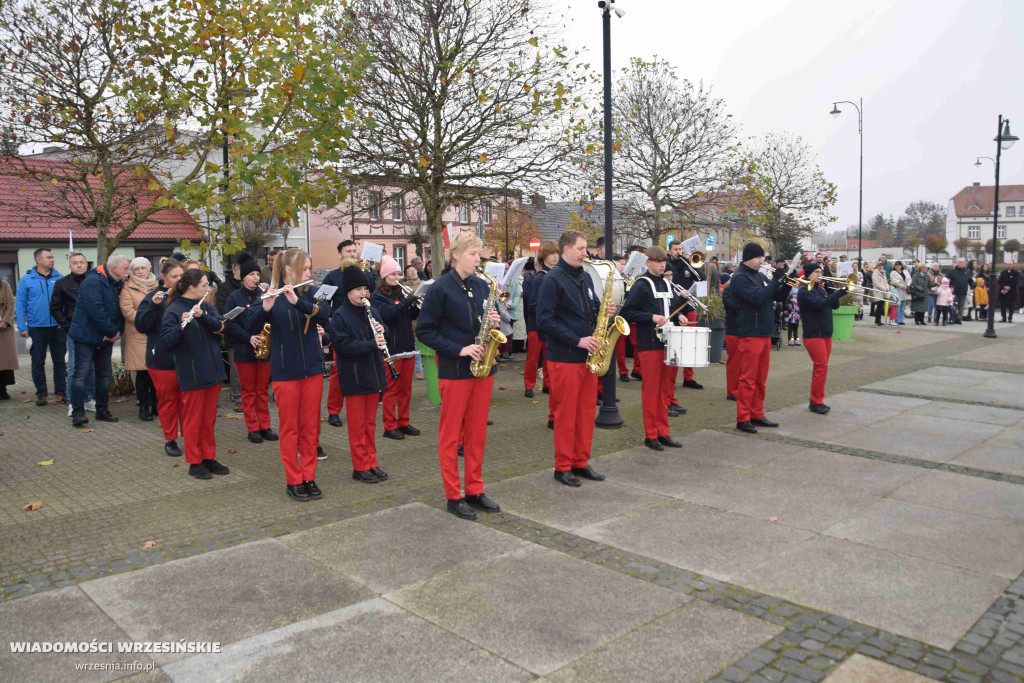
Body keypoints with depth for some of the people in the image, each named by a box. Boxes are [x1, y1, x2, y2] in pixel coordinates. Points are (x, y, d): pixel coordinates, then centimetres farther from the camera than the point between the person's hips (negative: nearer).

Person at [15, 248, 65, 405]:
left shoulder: (59, 278, 3)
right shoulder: (26, 279, 0)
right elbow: (20, 304, 0)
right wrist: (22, 327, -6)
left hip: (57, 327, 1)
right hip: (36, 328, -1)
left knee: (59, 361, 7)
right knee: (38, 362, 7)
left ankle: (60, 392, 16)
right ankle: (41, 393, 17)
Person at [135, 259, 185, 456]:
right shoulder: (154, 297, -5)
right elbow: (140, 326, -11)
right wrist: (153, 306, -25)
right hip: (163, 359, -3)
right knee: (168, 400, 7)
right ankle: (170, 440, 19)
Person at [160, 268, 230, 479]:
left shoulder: (206, 306, 8)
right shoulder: (173, 310, -10)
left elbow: (221, 326, -7)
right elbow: (166, 342, -16)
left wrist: (203, 316, -23)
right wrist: (181, 325, -32)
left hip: (212, 371, 6)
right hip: (191, 375, -6)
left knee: (209, 420, 14)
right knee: (193, 421, 5)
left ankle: (209, 458, 25)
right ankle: (194, 463, 16)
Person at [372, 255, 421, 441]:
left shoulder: (400, 293, 15)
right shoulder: (377, 296, -4)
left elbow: (412, 316, 13)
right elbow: (387, 314, -21)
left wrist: (416, 303, -6)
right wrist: (406, 301, -26)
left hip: (407, 345, 6)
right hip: (391, 347, -6)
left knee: (406, 387, 11)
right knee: (391, 387, -1)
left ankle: (403, 422, 20)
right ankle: (390, 426, 6)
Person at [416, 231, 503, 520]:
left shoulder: (482, 286, 9)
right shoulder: (440, 289, -9)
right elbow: (424, 331, -9)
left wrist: (493, 323, -4)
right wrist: (459, 349, -17)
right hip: (455, 370, -6)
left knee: (477, 433, 12)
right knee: (451, 434, 4)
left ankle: (475, 490, 23)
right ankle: (453, 496, 14)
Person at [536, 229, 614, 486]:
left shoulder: (584, 277, 14)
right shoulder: (553, 280, -10)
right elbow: (545, 320, -16)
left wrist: (604, 311, 0)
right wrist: (577, 340, -20)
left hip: (587, 357, 8)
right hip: (564, 357, -7)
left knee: (587, 411, 11)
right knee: (566, 413, 0)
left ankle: (581, 462, 23)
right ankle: (563, 467, 11)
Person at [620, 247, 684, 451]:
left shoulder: (666, 284, 15)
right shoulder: (641, 285, -8)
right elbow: (627, 312, -13)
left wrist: (678, 316, 5)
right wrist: (652, 317, -20)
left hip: (667, 342, 7)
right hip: (650, 343, -7)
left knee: (664, 389, 11)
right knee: (650, 389, -2)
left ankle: (663, 432, 18)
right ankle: (650, 434, 6)